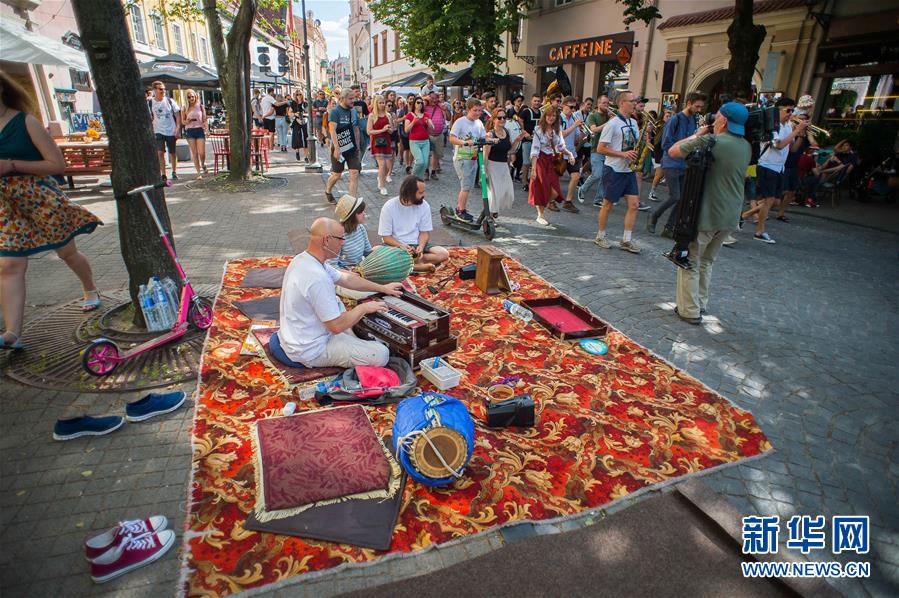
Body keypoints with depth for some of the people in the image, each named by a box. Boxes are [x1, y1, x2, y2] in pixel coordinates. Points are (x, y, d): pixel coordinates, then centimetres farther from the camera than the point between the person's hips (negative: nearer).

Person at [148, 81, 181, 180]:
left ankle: (174, 172, 26)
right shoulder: (150, 103, 0)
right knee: (160, 153, -11)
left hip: (171, 131, 0)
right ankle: (162, 174, -8)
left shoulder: (170, 101, 0)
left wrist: (178, 129, -7)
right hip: (158, 132, 0)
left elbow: (178, 115, 2)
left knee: (173, 153, 9)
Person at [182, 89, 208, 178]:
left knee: (202, 152, -8)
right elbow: (183, 121, 13)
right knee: (194, 153, 0)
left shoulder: (200, 106, 7)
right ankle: (199, 173, 3)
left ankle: (203, 166, 24)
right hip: (189, 130, 1)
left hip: (200, 130, -1)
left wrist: (206, 129, -6)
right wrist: (187, 121, -10)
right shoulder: (186, 108, 9)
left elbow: (204, 120, 8)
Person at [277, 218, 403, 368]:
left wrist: (383, 288, 16)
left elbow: (346, 279, 12)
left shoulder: (302, 259, 1)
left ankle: (354, 343, 20)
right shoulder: (317, 278, -31)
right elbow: (337, 326, -26)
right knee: (382, 354, -15)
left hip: (294, 337, 10)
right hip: (311, 351, -10)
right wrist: (364, 308, -10)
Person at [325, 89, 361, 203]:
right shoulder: (335, 111, -11)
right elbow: (332, 130, -20)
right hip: (339, 148, -5)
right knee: (337, 175, 7)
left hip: (352, 148, 5)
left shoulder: (353, 111, 8)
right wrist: (337, 148, -28)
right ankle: (327, 191, 36)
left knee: (355, 174, -5)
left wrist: (358, 147, 14)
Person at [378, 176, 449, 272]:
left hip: (416, 244, 3)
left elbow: (424, 232, 2)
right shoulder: (389, 206, -11)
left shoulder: (424, 206, -4)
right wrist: (402, 246, -25)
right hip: (395, 245, -2)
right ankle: (418, 266, -32)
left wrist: (421, 246, -20)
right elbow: (386, 236, -8)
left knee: (444, 254, -21)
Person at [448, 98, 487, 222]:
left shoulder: (479, 123, 8)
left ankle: (459, 208, 25)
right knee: (466, 186, -10)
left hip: (473, 158, 7)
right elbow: (452, 138, -21)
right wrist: (464, 142, -36)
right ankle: (461, 210, 4)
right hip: (461, 159, -7)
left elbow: (484, 137, 5)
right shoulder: (460, 122, -12)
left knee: (467, 186, 12)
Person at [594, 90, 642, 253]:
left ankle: (626, 240, 7)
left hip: (629, 170, 7)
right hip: (614, 170, -7)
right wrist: (623, 154, -20)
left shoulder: (633, 122, 12)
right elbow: (601, 148, -15)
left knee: (633, 204, 1)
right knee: (608, 204, 3)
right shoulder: (613, 124, -11)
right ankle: (600, 237, 18)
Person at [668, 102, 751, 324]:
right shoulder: (746, 147, 6)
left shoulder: (710, 141, -17)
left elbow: (673, 151, -9)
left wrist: (697, 134, 5)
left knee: (690, 262, 4)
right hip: (730, 216, 7)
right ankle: (701, 304, 29)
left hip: (706, 214, -7)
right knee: (706, 261, 21)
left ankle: (690, 311, 7)